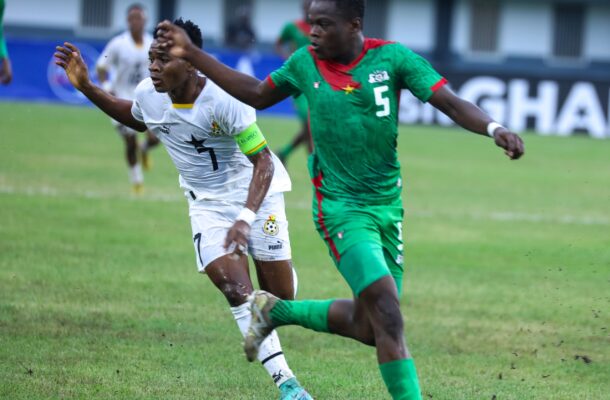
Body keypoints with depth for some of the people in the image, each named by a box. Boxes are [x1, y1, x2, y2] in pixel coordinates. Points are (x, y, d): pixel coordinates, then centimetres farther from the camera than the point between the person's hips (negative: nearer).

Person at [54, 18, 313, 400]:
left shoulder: (223, 100, -30)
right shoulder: (149, 95, -11)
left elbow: (263, 161, -26)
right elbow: (135, 119, 16)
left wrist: (245, 219, -37)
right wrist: (87, 88, 4)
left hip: (255, 192, -4)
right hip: (208, 203, 4)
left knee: (281, 294, 2)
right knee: (237, 292, -15)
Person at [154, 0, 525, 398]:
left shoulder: (392, 58, -5)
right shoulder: (305, 63, -1)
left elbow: (450, 102, -10)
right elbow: (257, 95, 15)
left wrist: (494, 128, -29)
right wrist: (192, 55, 12)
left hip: (388, 205, 3)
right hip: (341, 207, -3)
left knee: (368, 327, 9)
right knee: (386, 309, -19)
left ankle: (278, 310, 32)